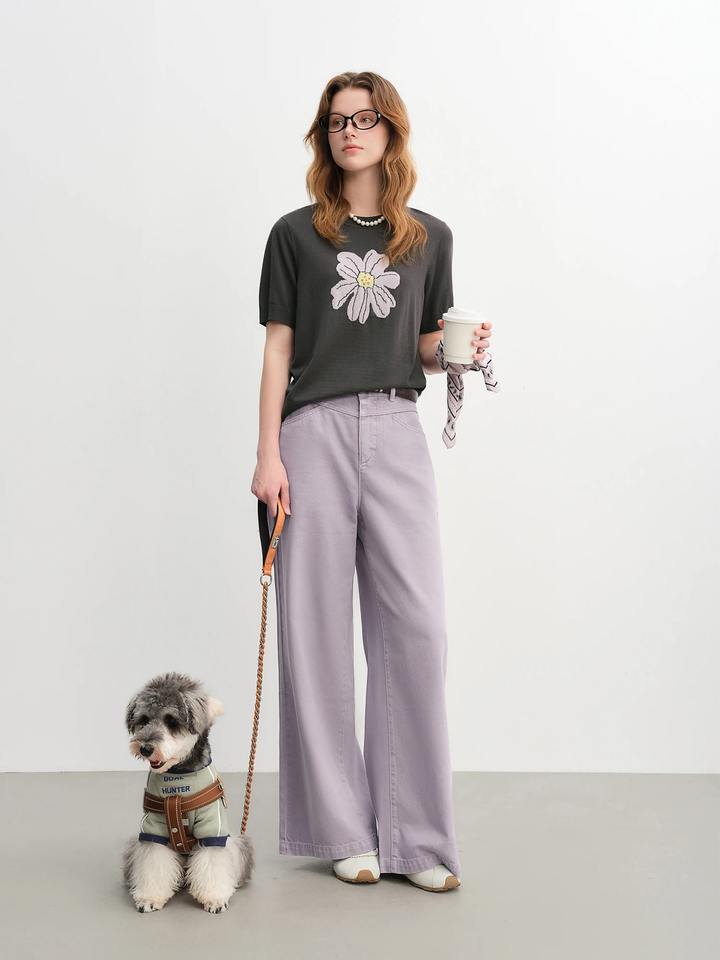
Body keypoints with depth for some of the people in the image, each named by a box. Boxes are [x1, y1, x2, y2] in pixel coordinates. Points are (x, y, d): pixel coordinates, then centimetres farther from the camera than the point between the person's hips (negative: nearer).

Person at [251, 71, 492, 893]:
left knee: (415, 625, -4)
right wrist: (268, 453, -4)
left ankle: (415, 835, 5)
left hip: (396, 432, 2)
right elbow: (278, 347, 4)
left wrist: (462, 348, -6)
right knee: (317, 626, -1)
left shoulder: (430, 236, 13)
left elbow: (427, 351, 16)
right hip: (315, 431, -1)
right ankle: (343, 831, 10)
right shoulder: (296, 233, 8)